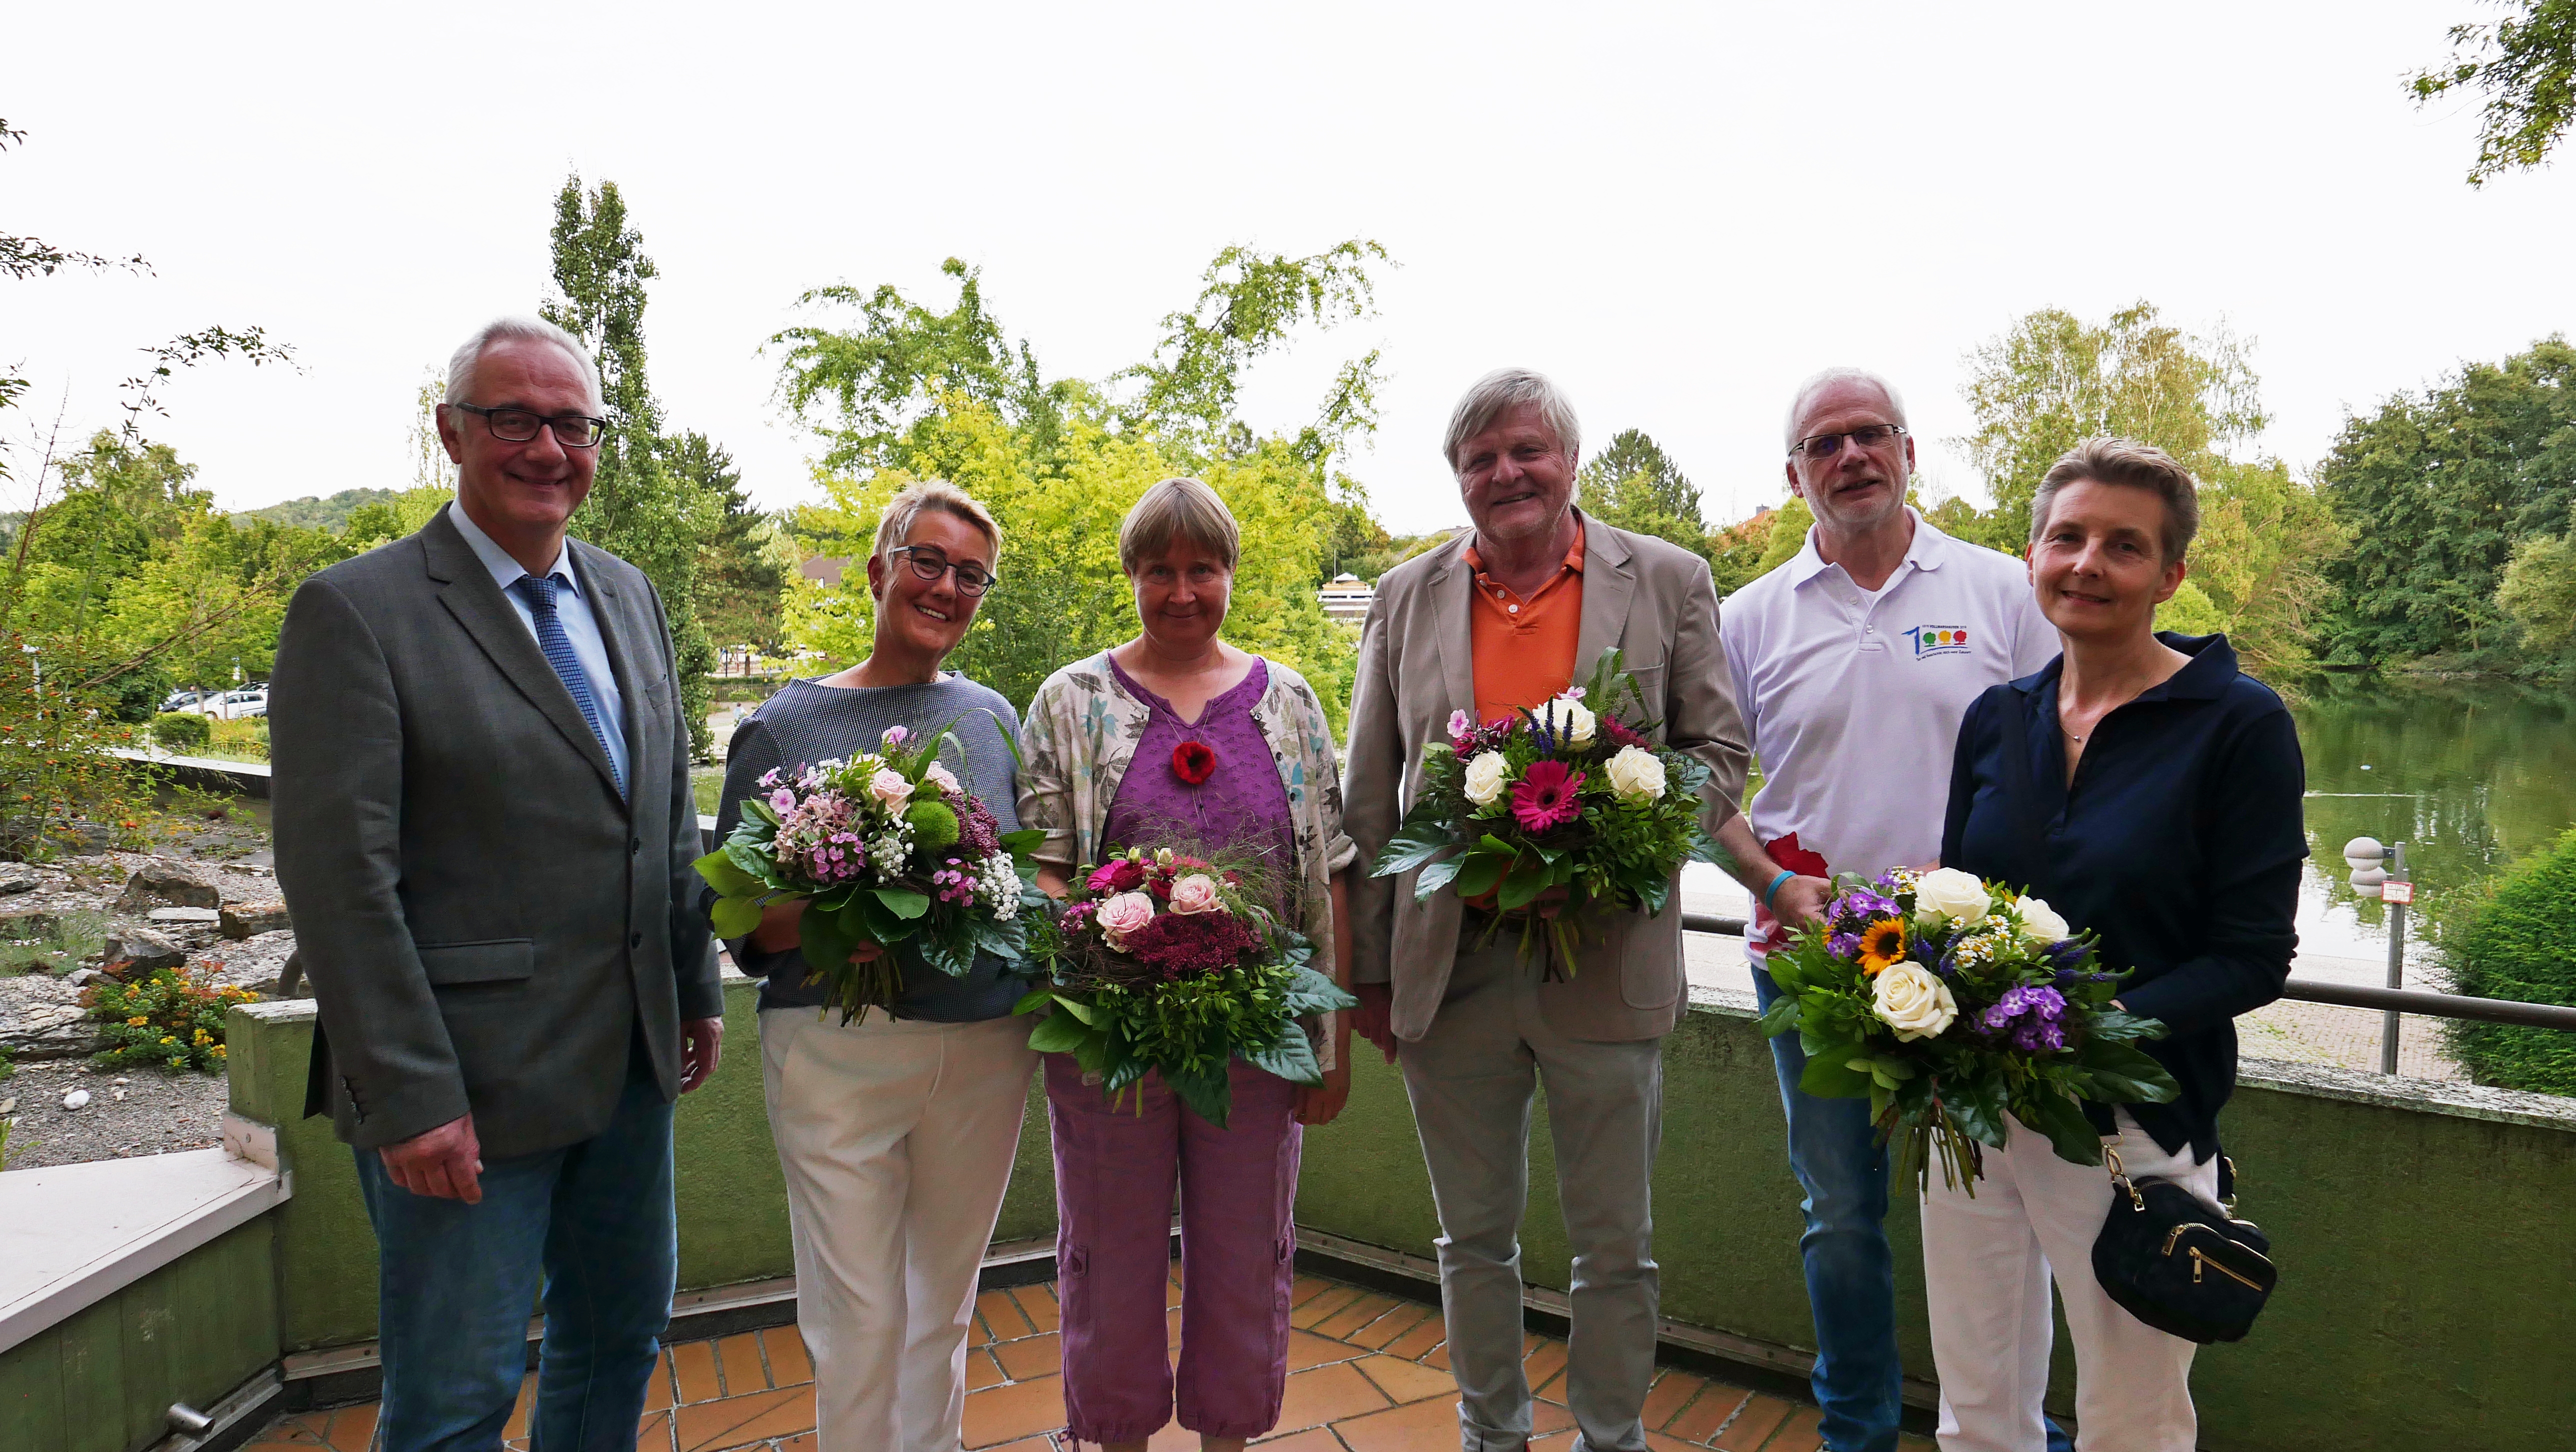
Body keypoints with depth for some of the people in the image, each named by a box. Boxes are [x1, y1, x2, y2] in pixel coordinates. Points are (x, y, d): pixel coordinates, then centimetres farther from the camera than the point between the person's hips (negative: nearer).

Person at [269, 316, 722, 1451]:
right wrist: (409, 1096, -17)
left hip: (630, 1060, 6)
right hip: (466, 1083, -6)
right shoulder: (356, 611, -11)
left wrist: (698, 987, 12)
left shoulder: (627, 595, 9)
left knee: (621, 1334, 20)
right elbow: (339, 877, -15)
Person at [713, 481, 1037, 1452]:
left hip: (985, 1042, 3)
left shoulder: (994, 718, 9)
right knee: (859, 1317, 0)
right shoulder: (785, 726, -1)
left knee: (945, 1302, 16)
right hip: (840, 1044, -3)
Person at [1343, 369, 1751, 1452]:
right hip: (1450, 971, 2)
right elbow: (1370, 799, 8)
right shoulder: (1405, 596, 6)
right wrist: (1368, 969, 5)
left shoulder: (1668, 582, 2)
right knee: (1474, 1238, 17)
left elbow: (1720, 753, 4)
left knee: (1615, 1248, 12)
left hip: (1609, 966, -1)